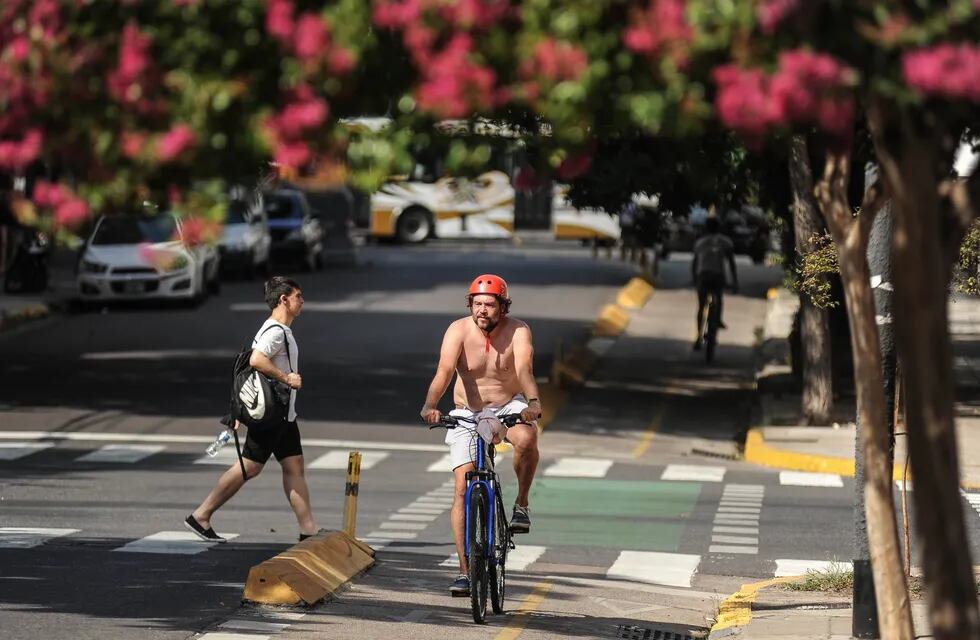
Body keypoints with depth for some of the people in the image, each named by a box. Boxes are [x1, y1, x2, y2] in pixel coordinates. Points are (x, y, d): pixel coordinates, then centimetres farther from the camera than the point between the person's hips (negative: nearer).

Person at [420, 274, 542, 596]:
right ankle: (465, 571, -6)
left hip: (509, 408, -1)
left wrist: (533, 401, -50)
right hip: (467, 414, 1)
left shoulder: (517, 331, -15)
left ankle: (521, 504, -11)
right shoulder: (459, 331, -15)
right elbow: (444, 371, -28)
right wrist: (430, 405, -46)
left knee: (526, 438, -36)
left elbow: (524, 370, -30)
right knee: (463, 489, -9)